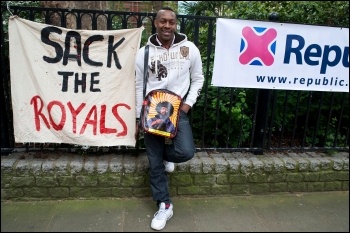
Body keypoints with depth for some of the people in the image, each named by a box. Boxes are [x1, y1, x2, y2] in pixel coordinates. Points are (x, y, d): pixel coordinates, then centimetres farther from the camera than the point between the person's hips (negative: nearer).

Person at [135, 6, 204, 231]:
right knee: (155, 163, 4)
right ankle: (165, 206, 21)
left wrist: (188, 104, -4)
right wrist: (139, 118, 6)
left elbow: (198, 79, 9)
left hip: (178, 108, 0)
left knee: (186, 152, -21)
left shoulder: (190, 49, 1)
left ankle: (167, 155, 18)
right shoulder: (144, 52, 3)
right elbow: (139, 87, 7)